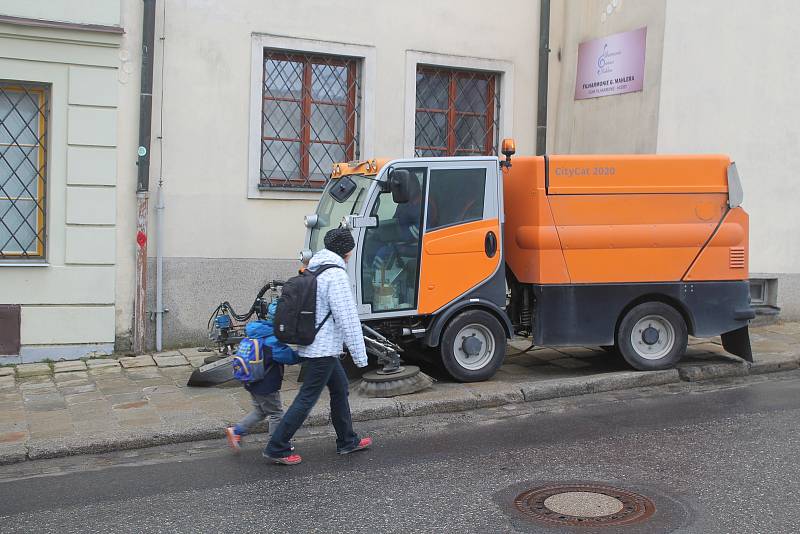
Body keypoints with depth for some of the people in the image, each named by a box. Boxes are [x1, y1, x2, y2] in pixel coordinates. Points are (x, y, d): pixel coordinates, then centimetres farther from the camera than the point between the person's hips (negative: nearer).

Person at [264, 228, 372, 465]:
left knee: (340, 388, 19)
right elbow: (347, 318, -19)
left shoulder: (313, 270, 11)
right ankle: (276, 448, 1)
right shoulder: (336, 275, -17)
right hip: (323, 349, -10)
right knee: (307, 399, -4)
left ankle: (347, 441, 29)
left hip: (311, 345, 10)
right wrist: (360, 355, -14)